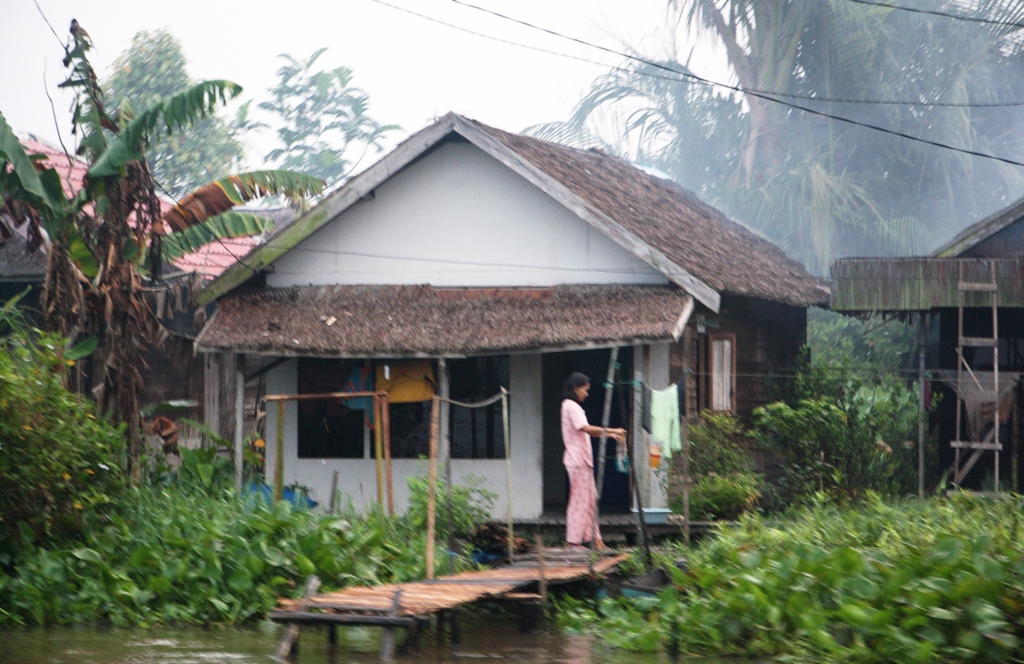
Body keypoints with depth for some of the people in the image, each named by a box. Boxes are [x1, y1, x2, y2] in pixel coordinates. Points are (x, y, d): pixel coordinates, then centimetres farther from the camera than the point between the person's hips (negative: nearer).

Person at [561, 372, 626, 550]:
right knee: (579, 499, -7)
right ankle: (574, 541, -4)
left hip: (582, 460, 10)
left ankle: (595, 539, 14)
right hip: (577, 460, -10)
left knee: (590, 498, 11)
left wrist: (610, 434, 10)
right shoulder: (571, 406, -12)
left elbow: (586, 432, 19)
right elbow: (585, 428, -24)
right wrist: (611, 431, -24)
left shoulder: (573, 406, 20)